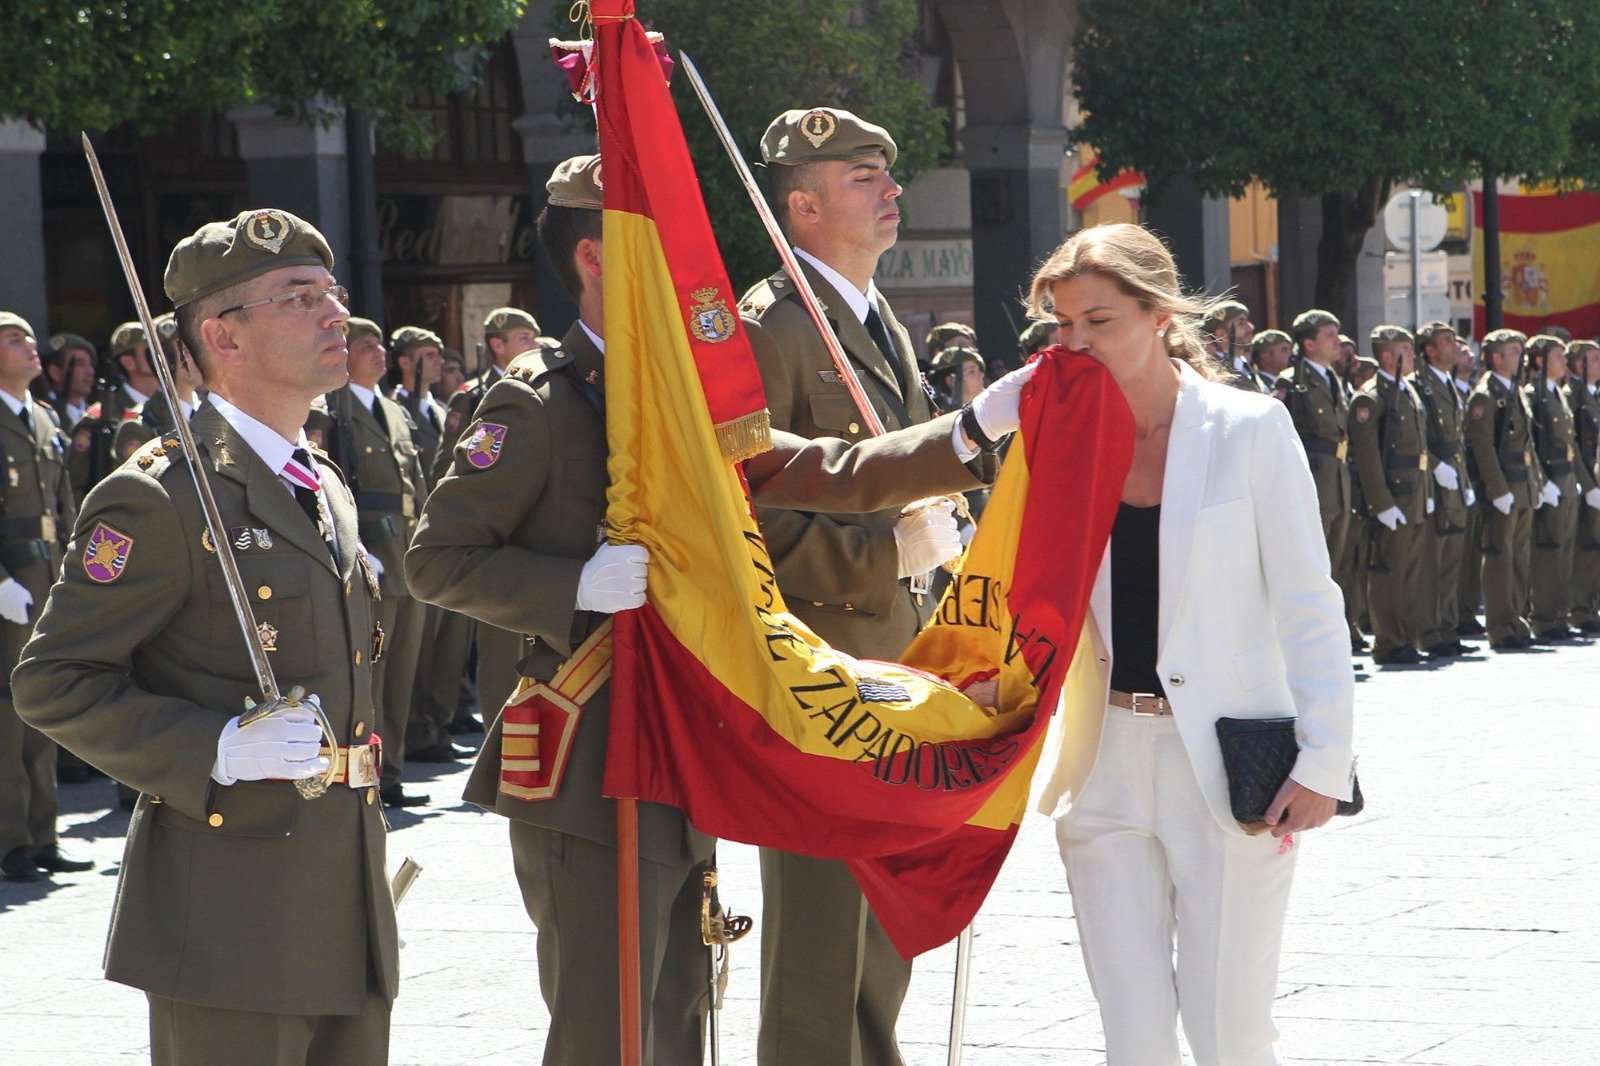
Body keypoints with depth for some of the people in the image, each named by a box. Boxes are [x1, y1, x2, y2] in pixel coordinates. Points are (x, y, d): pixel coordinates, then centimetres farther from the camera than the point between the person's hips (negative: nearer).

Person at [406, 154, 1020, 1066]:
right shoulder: (540, 404, -9)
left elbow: (829, 474, 11)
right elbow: (437, 560, -10)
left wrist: (975, 430, 0)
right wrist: (578, 586, -23)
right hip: (590, 780, -8)